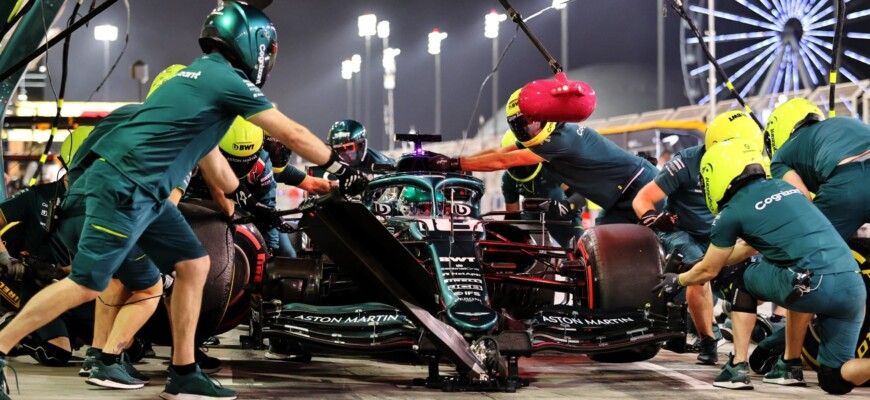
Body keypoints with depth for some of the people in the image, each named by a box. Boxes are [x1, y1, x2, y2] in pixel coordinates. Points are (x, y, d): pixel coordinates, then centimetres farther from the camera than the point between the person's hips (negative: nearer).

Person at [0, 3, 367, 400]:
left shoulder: (201, 74, 20)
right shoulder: (228, 80, -8)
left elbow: (208, 150, 35)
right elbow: (292, 135, -4)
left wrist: (239, 194, 46)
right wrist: (341, 168, 7)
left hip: (143, 191, 10)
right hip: (124, 185, -10)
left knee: (195, 265, 10)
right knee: (86, 285, -8)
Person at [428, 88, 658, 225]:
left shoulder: (561, 139, -25)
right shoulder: (547, 138, 4)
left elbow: (502, 162, -26)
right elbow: (498, 151, -1)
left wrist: (454, 164, -24)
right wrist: (451, 161, -9)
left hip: (641, 190, -9)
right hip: (620, 202, 9)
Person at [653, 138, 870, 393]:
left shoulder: (733, 212, 5)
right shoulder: (783, 188, 26)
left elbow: (709, 271, 18)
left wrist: (678, 280, 38)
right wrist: (704, 263, 49)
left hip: (815, 286, -6)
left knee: (739, 280, 22)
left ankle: (738, 367, 15)